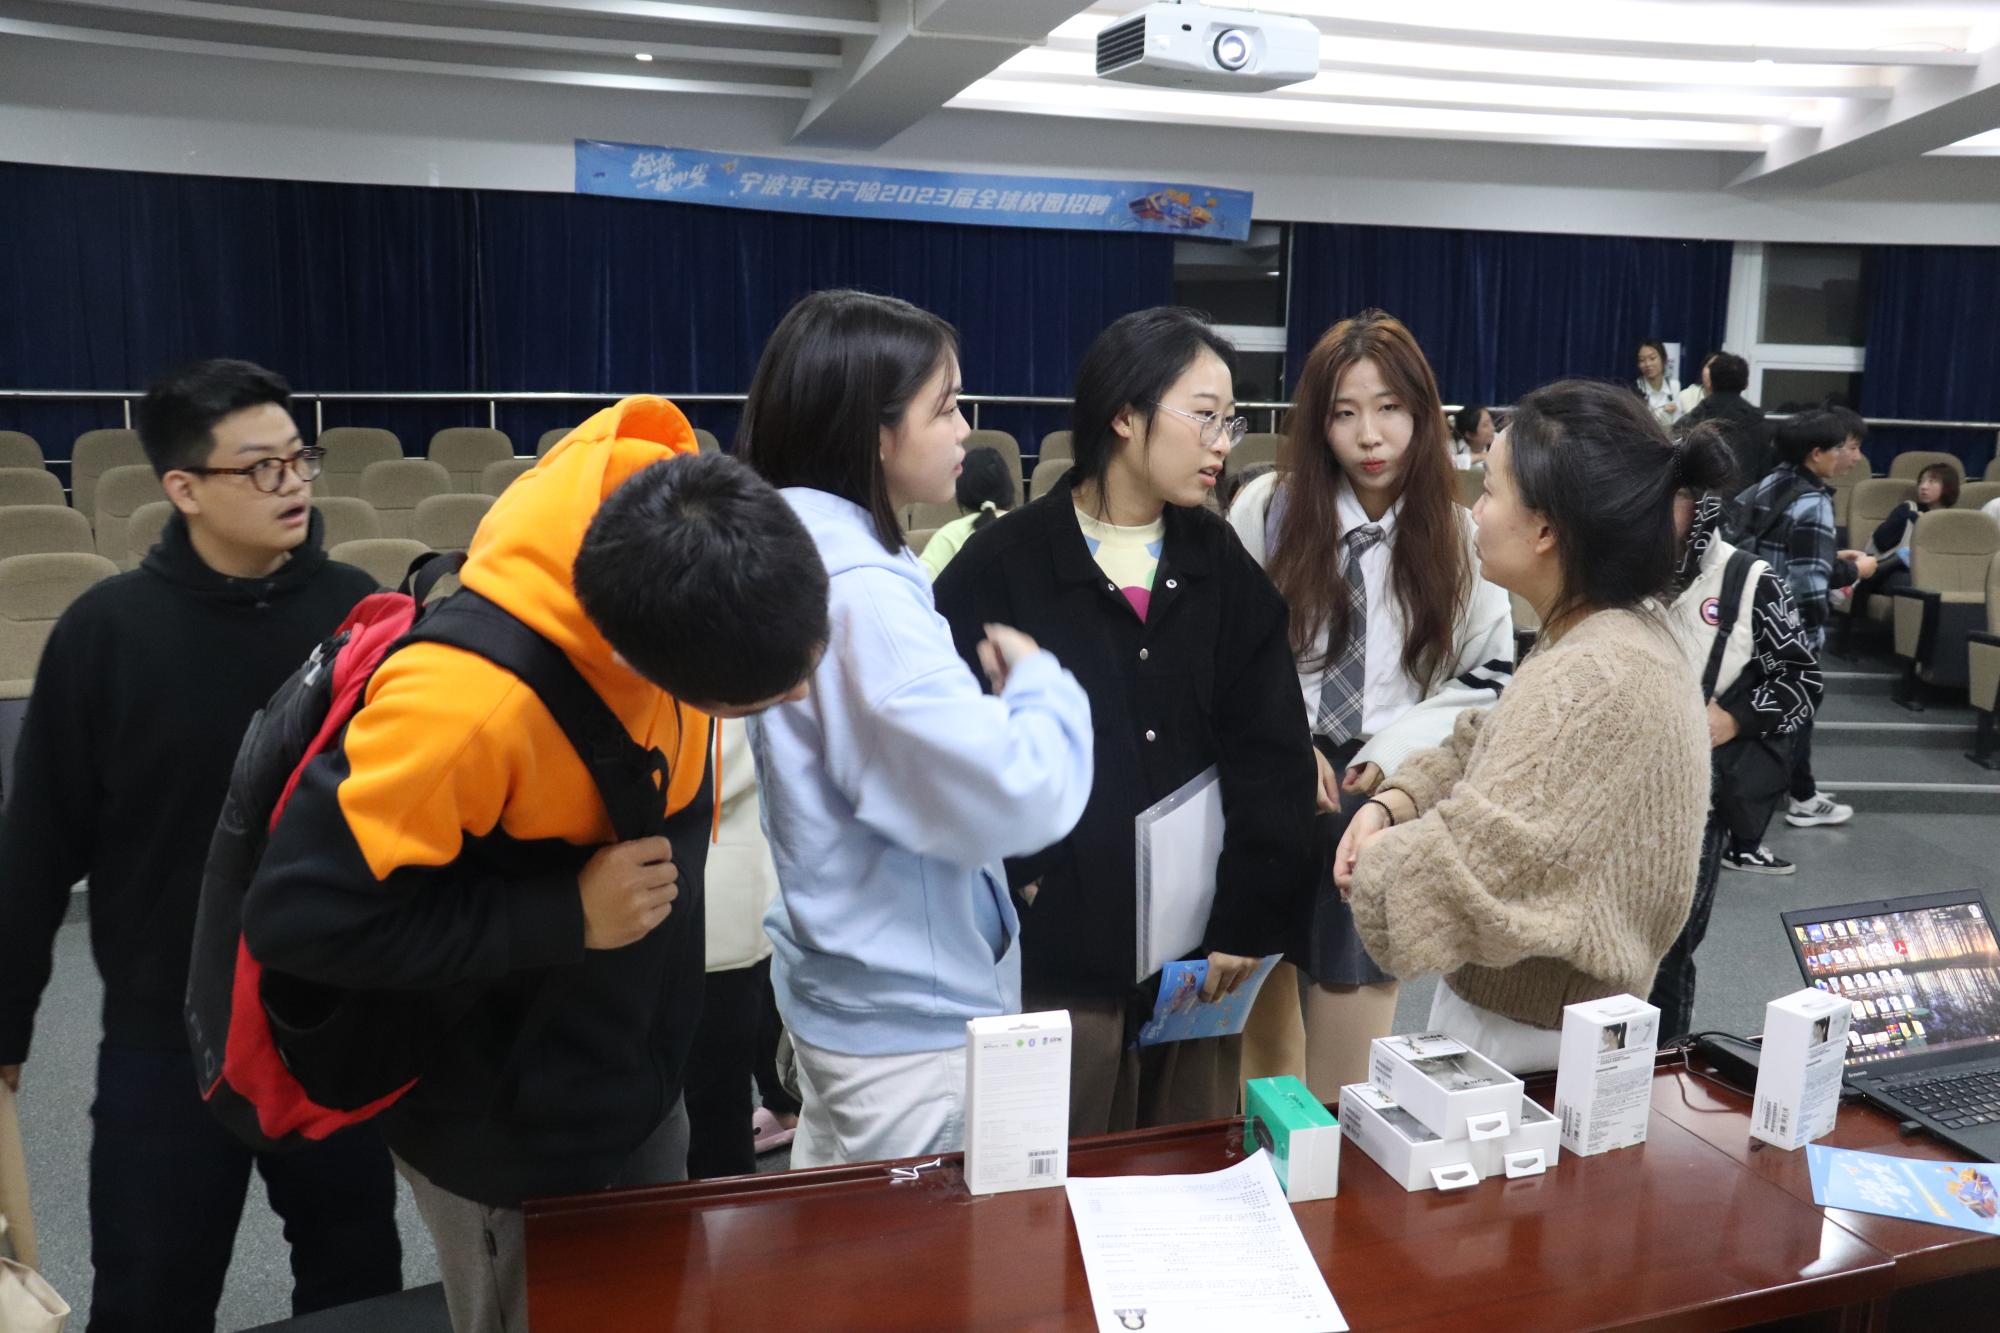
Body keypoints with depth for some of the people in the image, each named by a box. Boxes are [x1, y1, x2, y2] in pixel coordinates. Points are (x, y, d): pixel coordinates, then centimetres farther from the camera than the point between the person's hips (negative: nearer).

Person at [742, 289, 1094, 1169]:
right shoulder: (861, 595, -26)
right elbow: (1020, 795, -29)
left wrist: (989, 686, 3)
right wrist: (1037, 681, -11)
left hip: (848, 991, 9)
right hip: (910, 1018, -9)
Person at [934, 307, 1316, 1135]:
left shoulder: (1223, 568, 8)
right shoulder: (1002, 566, -4)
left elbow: (1274, 757, 2)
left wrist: (1248, 920, -5)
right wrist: (1012, 884, -16)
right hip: (1058, 951, -3)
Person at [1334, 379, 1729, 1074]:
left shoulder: (1594, 682, -30)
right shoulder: (1625, 629, 2)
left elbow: (1463, 873, -31)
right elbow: (1486, 748, 11)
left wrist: (1373, 862, -11)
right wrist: (1392, 802, -6)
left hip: (1523, 1035, -9)